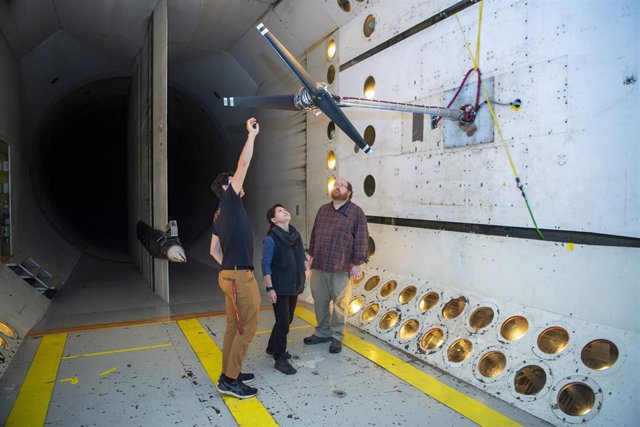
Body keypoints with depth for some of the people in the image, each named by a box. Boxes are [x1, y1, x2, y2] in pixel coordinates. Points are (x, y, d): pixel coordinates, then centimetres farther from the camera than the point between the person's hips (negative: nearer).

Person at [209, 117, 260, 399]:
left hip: (230, 274, 9)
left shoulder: (221, 213, 17)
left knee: (234, 325, 15)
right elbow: (243, 164, -11)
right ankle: (229, 381, 4)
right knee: (247, 327, -3)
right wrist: (252, 134, -4)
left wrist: (229, 267, 17)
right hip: (240, 276, -9)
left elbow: (214, 250, 19)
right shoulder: (229, 201, -7)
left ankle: (229, 372, 24)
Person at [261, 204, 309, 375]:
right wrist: (269, 288, -18)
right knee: (283, 322, -4)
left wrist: (307, 269, 7)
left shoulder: (295, 234, 5)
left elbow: (302, 254, 17)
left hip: (294, 285, 7)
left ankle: (273, 347, 36)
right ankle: (280, 359, 9)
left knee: (287, 320, 17)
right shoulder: (271, 239, -16)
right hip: (280, 287, -7)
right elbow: (266, 265, -16)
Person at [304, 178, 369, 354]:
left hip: (341, 267, -5)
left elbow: (361, 239, -7)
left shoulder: (356, 212, -3)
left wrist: (358, 263, -10)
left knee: (339, 303, 4)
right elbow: (314, 235, 18)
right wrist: (312, 256, 15)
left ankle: (337, 337, 19)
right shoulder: (322, 210, 13)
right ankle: (322, 332, 29)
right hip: (319, 265, 5)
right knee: (319, 301, 12)